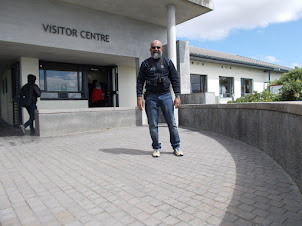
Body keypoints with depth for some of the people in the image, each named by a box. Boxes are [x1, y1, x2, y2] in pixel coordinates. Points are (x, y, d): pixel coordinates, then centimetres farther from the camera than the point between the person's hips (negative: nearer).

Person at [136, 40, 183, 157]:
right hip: (151, 97, 0)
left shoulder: (168, 62, 11)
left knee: (172, 123, 0)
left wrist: (177, 96, -1)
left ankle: (176, 147, 14)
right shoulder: (145, 63, 10)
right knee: (153, 125, 2)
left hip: (166, 96, 0)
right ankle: (156, 148, 15)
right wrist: (139, 97, -4)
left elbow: (175, 80, 8)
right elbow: (140, 81, 7)